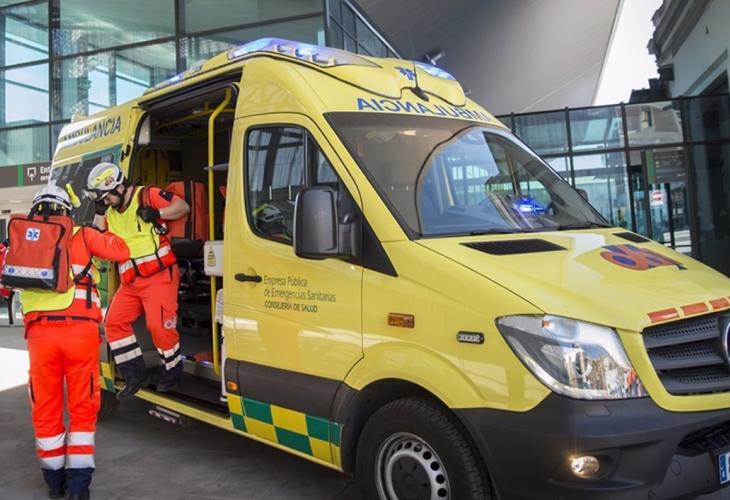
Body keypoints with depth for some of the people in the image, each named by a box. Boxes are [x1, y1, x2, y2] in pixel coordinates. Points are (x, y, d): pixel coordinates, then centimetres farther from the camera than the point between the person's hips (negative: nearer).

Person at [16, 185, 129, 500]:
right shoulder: (82, 235, 8)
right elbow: (121, 252, 11)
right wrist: (99, 231, 26)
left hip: (40, 332, 2)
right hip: (80, 330, -1)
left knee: (46, 408, 14)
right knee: (82, 407, 8)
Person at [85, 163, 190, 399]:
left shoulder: (147, 195, -6)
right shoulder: (110, 211, 14)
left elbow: (183, 206, -5)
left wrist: (158, 213, -19)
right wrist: (99, 212, 2)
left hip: (159, 276, -8)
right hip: (130, 282, 8)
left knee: (159, 325, -11)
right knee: (114, 322, 2)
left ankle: (172, 371, 11)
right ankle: (135, 374, 11)